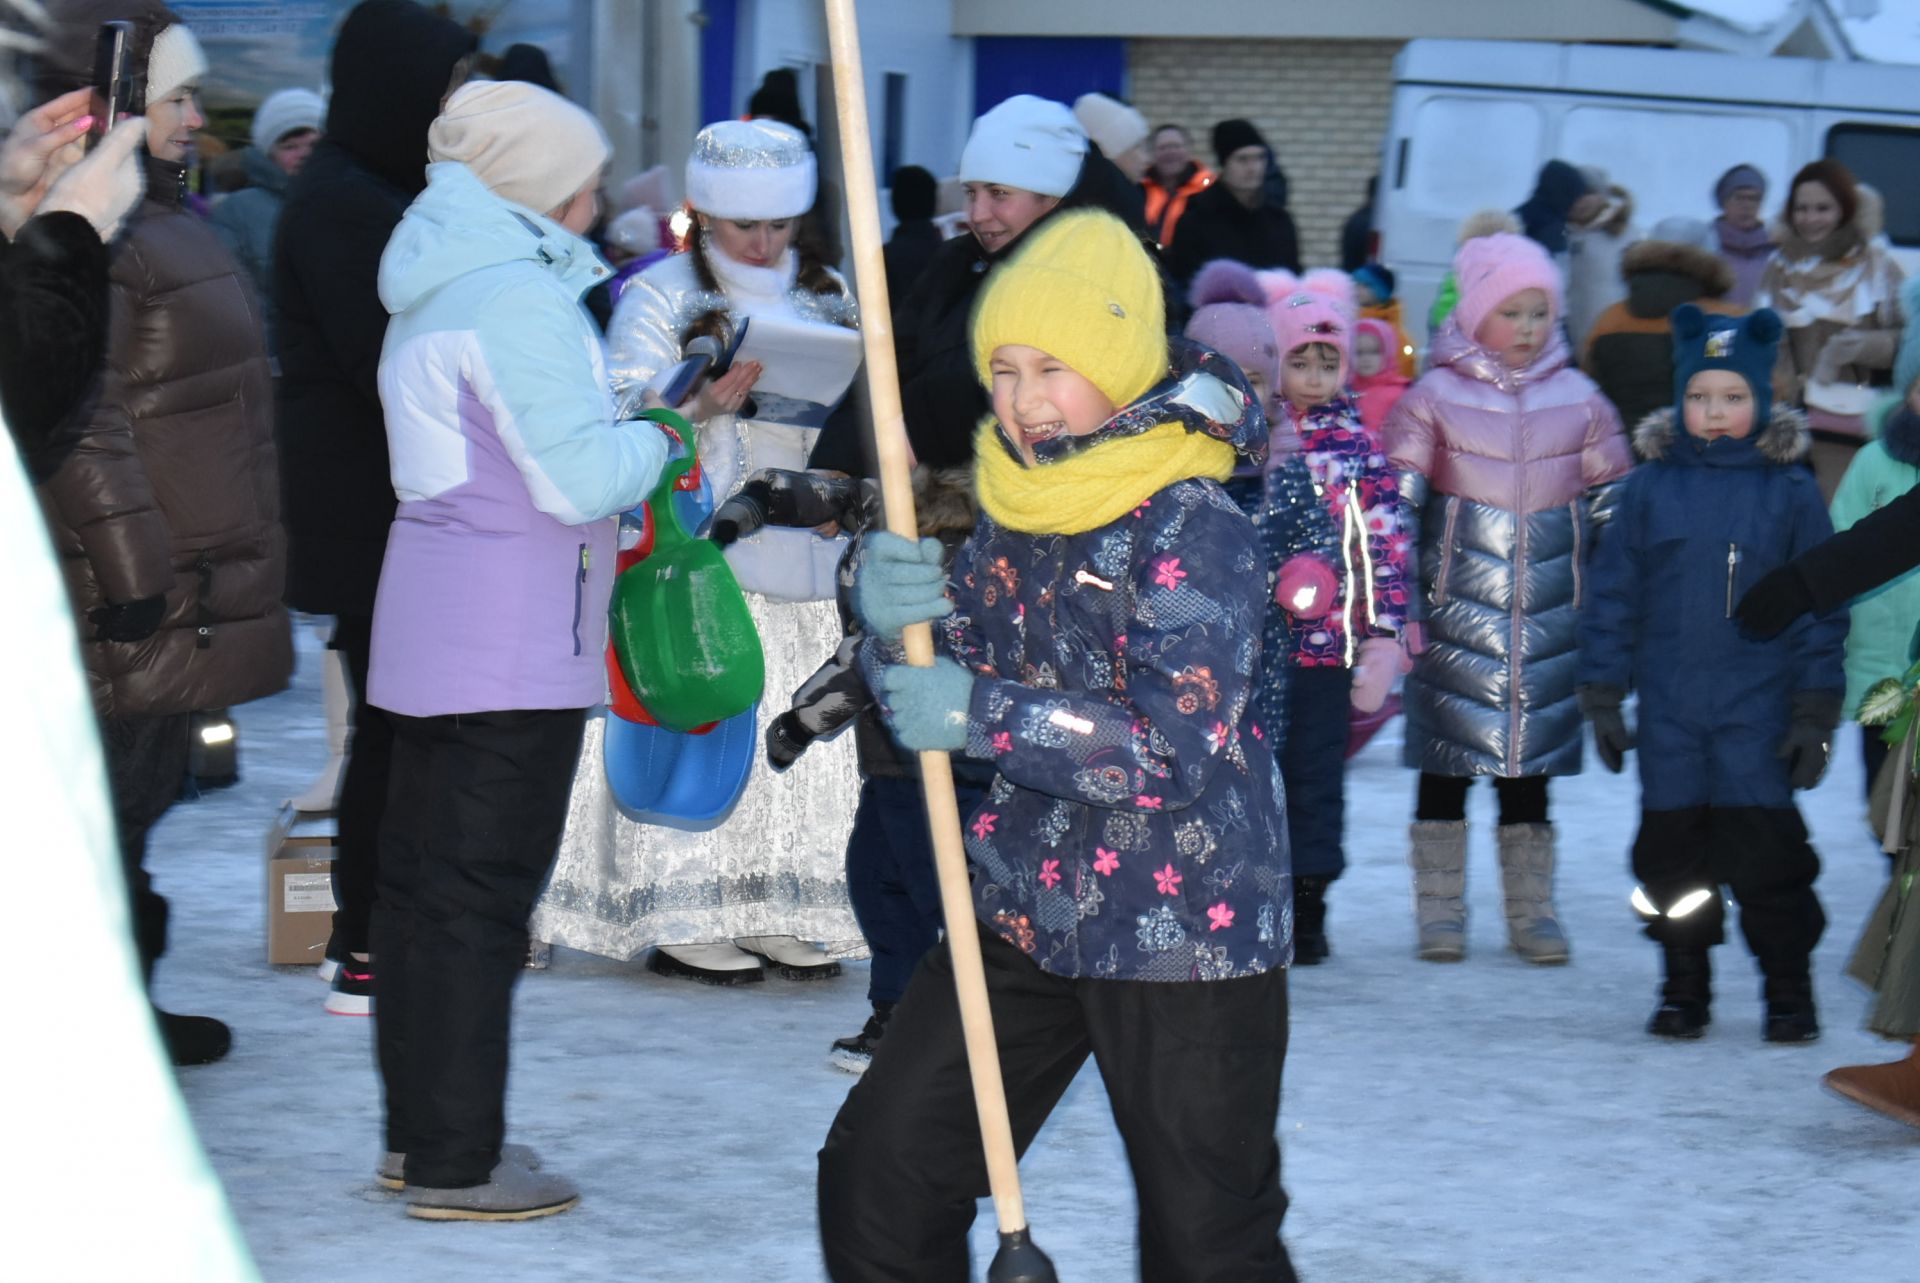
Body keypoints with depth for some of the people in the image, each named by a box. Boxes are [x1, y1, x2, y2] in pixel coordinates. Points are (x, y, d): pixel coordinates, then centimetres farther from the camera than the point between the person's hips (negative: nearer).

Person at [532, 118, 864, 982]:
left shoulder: (827, 296, 15)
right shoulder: (661, 297, -1)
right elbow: (623, 417, -8)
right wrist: (703, 404, -25)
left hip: (805, 549, 5)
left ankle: (783, 909, 11)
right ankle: (679, 917, -1)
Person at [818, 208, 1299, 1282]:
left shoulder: (1200, 533, -16)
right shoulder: (1016, 509, 7)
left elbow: (1180, 751, -24)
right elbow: (937, 685, 9)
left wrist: (984, 715, -25)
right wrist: (894, 620, -14)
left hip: (1185, 928, -7)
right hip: (1026, 907, 7)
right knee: (880, 1170, 5)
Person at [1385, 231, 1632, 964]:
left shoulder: (1580, 401, 7)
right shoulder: (1435, 397, 0)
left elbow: (1614, 513, 14)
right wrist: (1399, 605, -5)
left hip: (1549, 618, 2)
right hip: (1456, 608, -2)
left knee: (1531, 763, 6)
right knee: (1446, 757, 2)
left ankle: (1532, 910, 15)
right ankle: (1440, 908, 12)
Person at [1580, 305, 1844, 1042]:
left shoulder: (1790, 491, -1)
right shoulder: (1651, 488, 2)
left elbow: (1821, 605, 3)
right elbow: (1613, 595, 7)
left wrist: (1816, 711, 0)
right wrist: (1603, 697, 5)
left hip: (1758, 710, -2)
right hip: (1668, 711, 2)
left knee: (1765, 849, -3)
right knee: (1671, 852, 8)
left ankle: (1789, 993, 11)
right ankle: (1684, 990, 22)